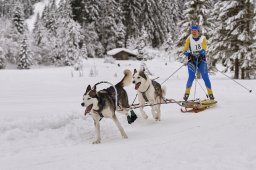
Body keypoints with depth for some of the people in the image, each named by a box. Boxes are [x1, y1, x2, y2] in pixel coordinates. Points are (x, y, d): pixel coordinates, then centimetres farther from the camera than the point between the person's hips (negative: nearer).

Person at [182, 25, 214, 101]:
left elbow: (204, 50, -17)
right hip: (192, 60, 0)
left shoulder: (203, 38, -4)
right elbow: (184, 51, -8)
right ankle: (187, 93, 5)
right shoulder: (189, 39, -3)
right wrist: (189, 54, -28)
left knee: (205, 77, -6)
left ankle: (210, 93, 5)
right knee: (191, 77, -12)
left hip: (201, 60, 0)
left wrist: (199, 53, -38)